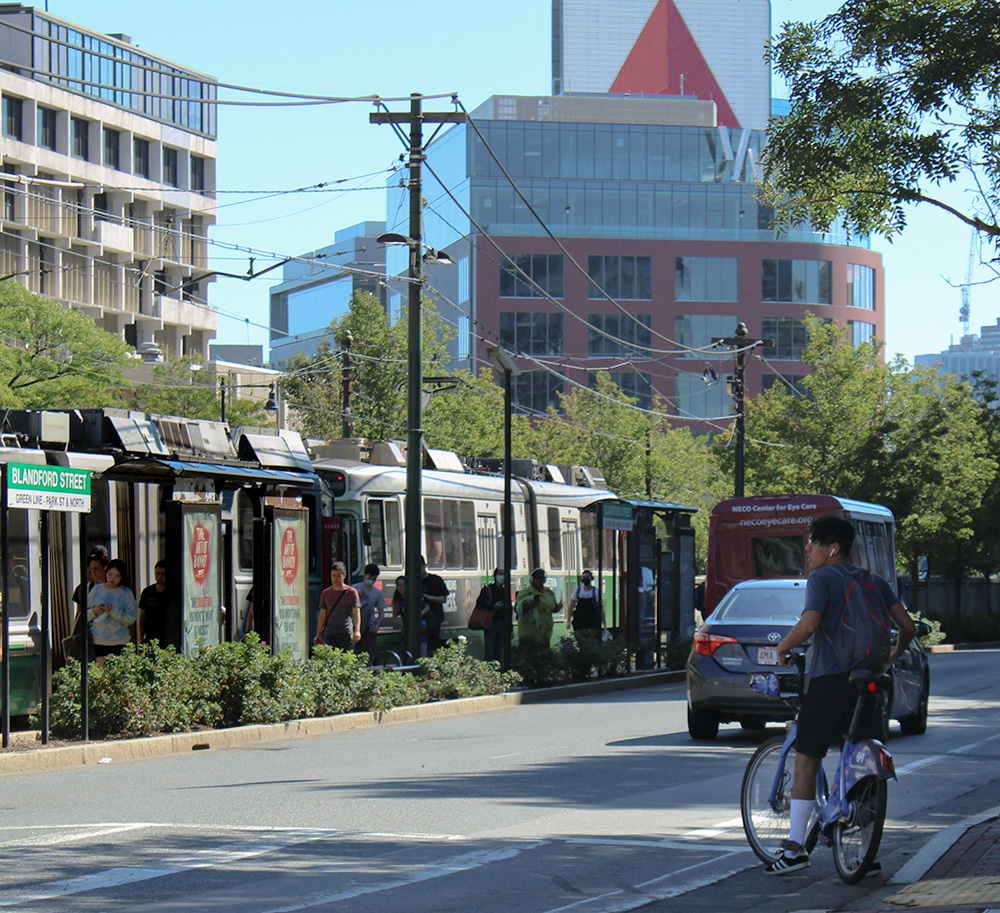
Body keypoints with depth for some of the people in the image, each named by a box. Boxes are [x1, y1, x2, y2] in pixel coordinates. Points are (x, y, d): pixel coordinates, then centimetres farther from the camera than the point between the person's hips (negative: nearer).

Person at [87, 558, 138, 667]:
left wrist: (114, 611, -18)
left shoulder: (126, 593, 2)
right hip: (98, 641, 2)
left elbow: (131, 618, -6)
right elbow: (85, 614, 11)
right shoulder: (96, 590, 8)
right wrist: (94, 612, -10)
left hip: (119, 642, -2)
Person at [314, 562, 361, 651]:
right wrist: (318, 635, 12)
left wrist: (357, 631, -19)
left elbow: (356, 612, -4)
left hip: (346, 634, -2)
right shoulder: (326, 593, 13)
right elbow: (322, 614, 16)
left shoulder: (351, 592, 4)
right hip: (329, 634, 2)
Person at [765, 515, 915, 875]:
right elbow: (907, 626, 13)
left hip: (829, 679, -6)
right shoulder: (874, 582, 15)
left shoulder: (822, 578, -4)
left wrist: (783, 647, -1)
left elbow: (808, 625, -19)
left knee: (806, 760, 1)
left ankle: (796, 846, -5)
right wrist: (893, 655, 30)